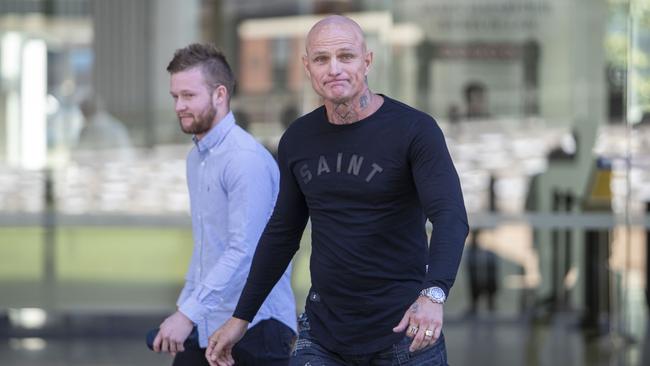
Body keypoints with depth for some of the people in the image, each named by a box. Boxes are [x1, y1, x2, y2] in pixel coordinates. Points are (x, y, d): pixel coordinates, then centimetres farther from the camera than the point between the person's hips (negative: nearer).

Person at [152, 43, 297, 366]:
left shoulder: (246, 159, -17)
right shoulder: (196, 157, 14)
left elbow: (243, 252, -23)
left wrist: (188, 314, -24)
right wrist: (186, 304, 18)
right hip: (205, 326, 9)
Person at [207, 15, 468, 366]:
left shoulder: (414, 130, -11)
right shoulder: (297, 140, 6)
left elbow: (451, 218, -22)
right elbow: (282, 232, 17)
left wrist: (433, 294, -40)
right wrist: (241, 317, 17)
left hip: (402, 332, -4)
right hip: (322, 336, 4)